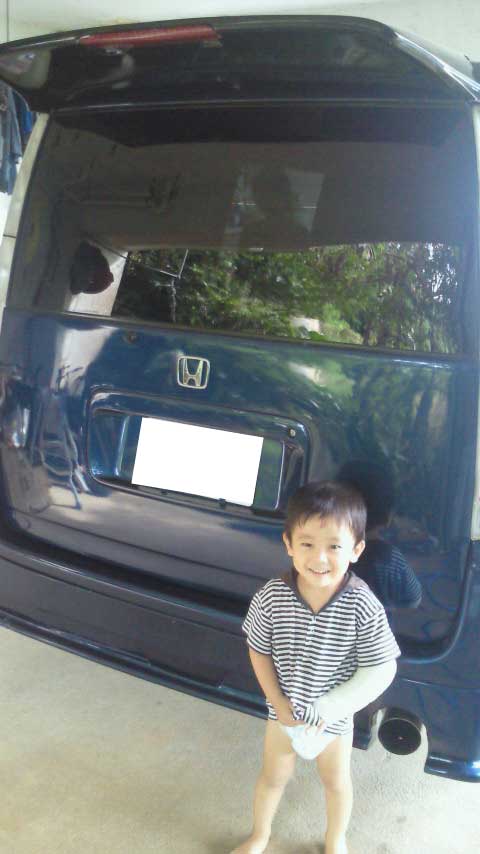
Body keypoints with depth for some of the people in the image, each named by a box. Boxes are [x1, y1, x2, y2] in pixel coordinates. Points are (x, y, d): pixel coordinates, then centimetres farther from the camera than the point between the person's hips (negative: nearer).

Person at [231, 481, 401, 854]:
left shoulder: (364, 607, -30)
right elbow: (259, 650, -9)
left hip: (335, 717, -1)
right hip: (284, 710, 1)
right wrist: (279, 702, -14)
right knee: (273, 777, 24)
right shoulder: (272, 596, -25)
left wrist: (328, 709, -23)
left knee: (336, 782, 24)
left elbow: (380, 671, -22)